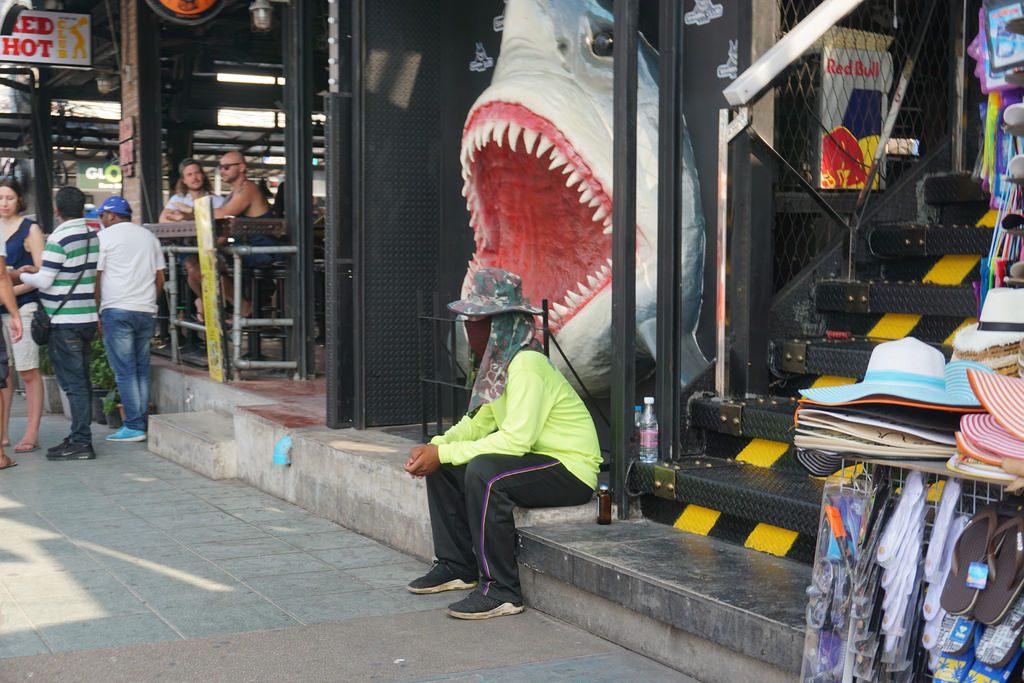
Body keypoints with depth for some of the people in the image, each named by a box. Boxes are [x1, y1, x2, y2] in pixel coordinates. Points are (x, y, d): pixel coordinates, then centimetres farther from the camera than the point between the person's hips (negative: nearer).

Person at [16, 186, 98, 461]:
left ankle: (81, 442, -4)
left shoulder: (58, 239, -14)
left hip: (64, 321, -8)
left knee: (73, 382, -5)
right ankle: (80, 436, 19)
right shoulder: (94, 235, 8)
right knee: (82, 379, 13)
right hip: (88, 317, 8)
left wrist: (20, 275, 7)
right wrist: (38, 270, 18)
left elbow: (44, 282, -13)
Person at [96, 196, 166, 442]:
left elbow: (95, 277, -3)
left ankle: (134, 426, -6)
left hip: (117, 310, -5)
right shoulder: (149, 237, 16)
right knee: (142, 369, 9)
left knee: (124, 370, -4)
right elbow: (160, 278, 16)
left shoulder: (104, 237, 0)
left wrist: (95, 314, 2)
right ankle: (142, 422, 10)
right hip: (146, 311, 5)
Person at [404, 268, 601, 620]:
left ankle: (501, 591, -22)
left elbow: (516, 439, -29)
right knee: (441, 467, 7)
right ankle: (456, 566, 16)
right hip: (536, 460, 10)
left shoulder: (527, 365, -23)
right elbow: (478, 423, 12)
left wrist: (444, 454, -25)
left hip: (571, 470, -10)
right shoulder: (498, 363, 6)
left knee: (483, 472, -32)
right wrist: (435, 446, -7)